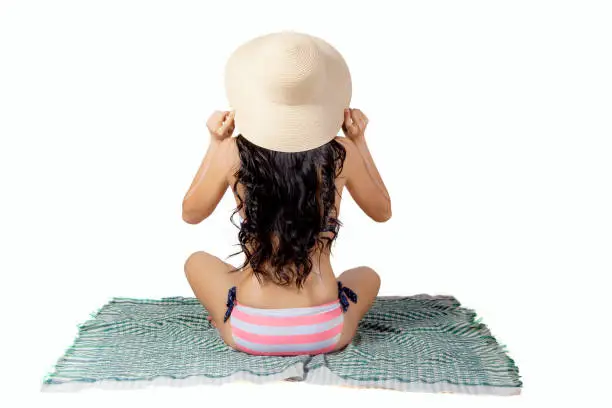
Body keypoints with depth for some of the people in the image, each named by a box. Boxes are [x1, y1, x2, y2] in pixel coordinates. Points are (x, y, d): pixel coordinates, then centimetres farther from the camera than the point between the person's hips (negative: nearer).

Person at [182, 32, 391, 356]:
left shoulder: (232, 152, -10)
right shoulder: (341, 153, -8)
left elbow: (191, 213, 9)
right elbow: (382, 211, 11)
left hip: (250, 333, 0)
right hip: (325, 334, 0)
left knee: (196, 262, 29)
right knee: (368, 275, 34)